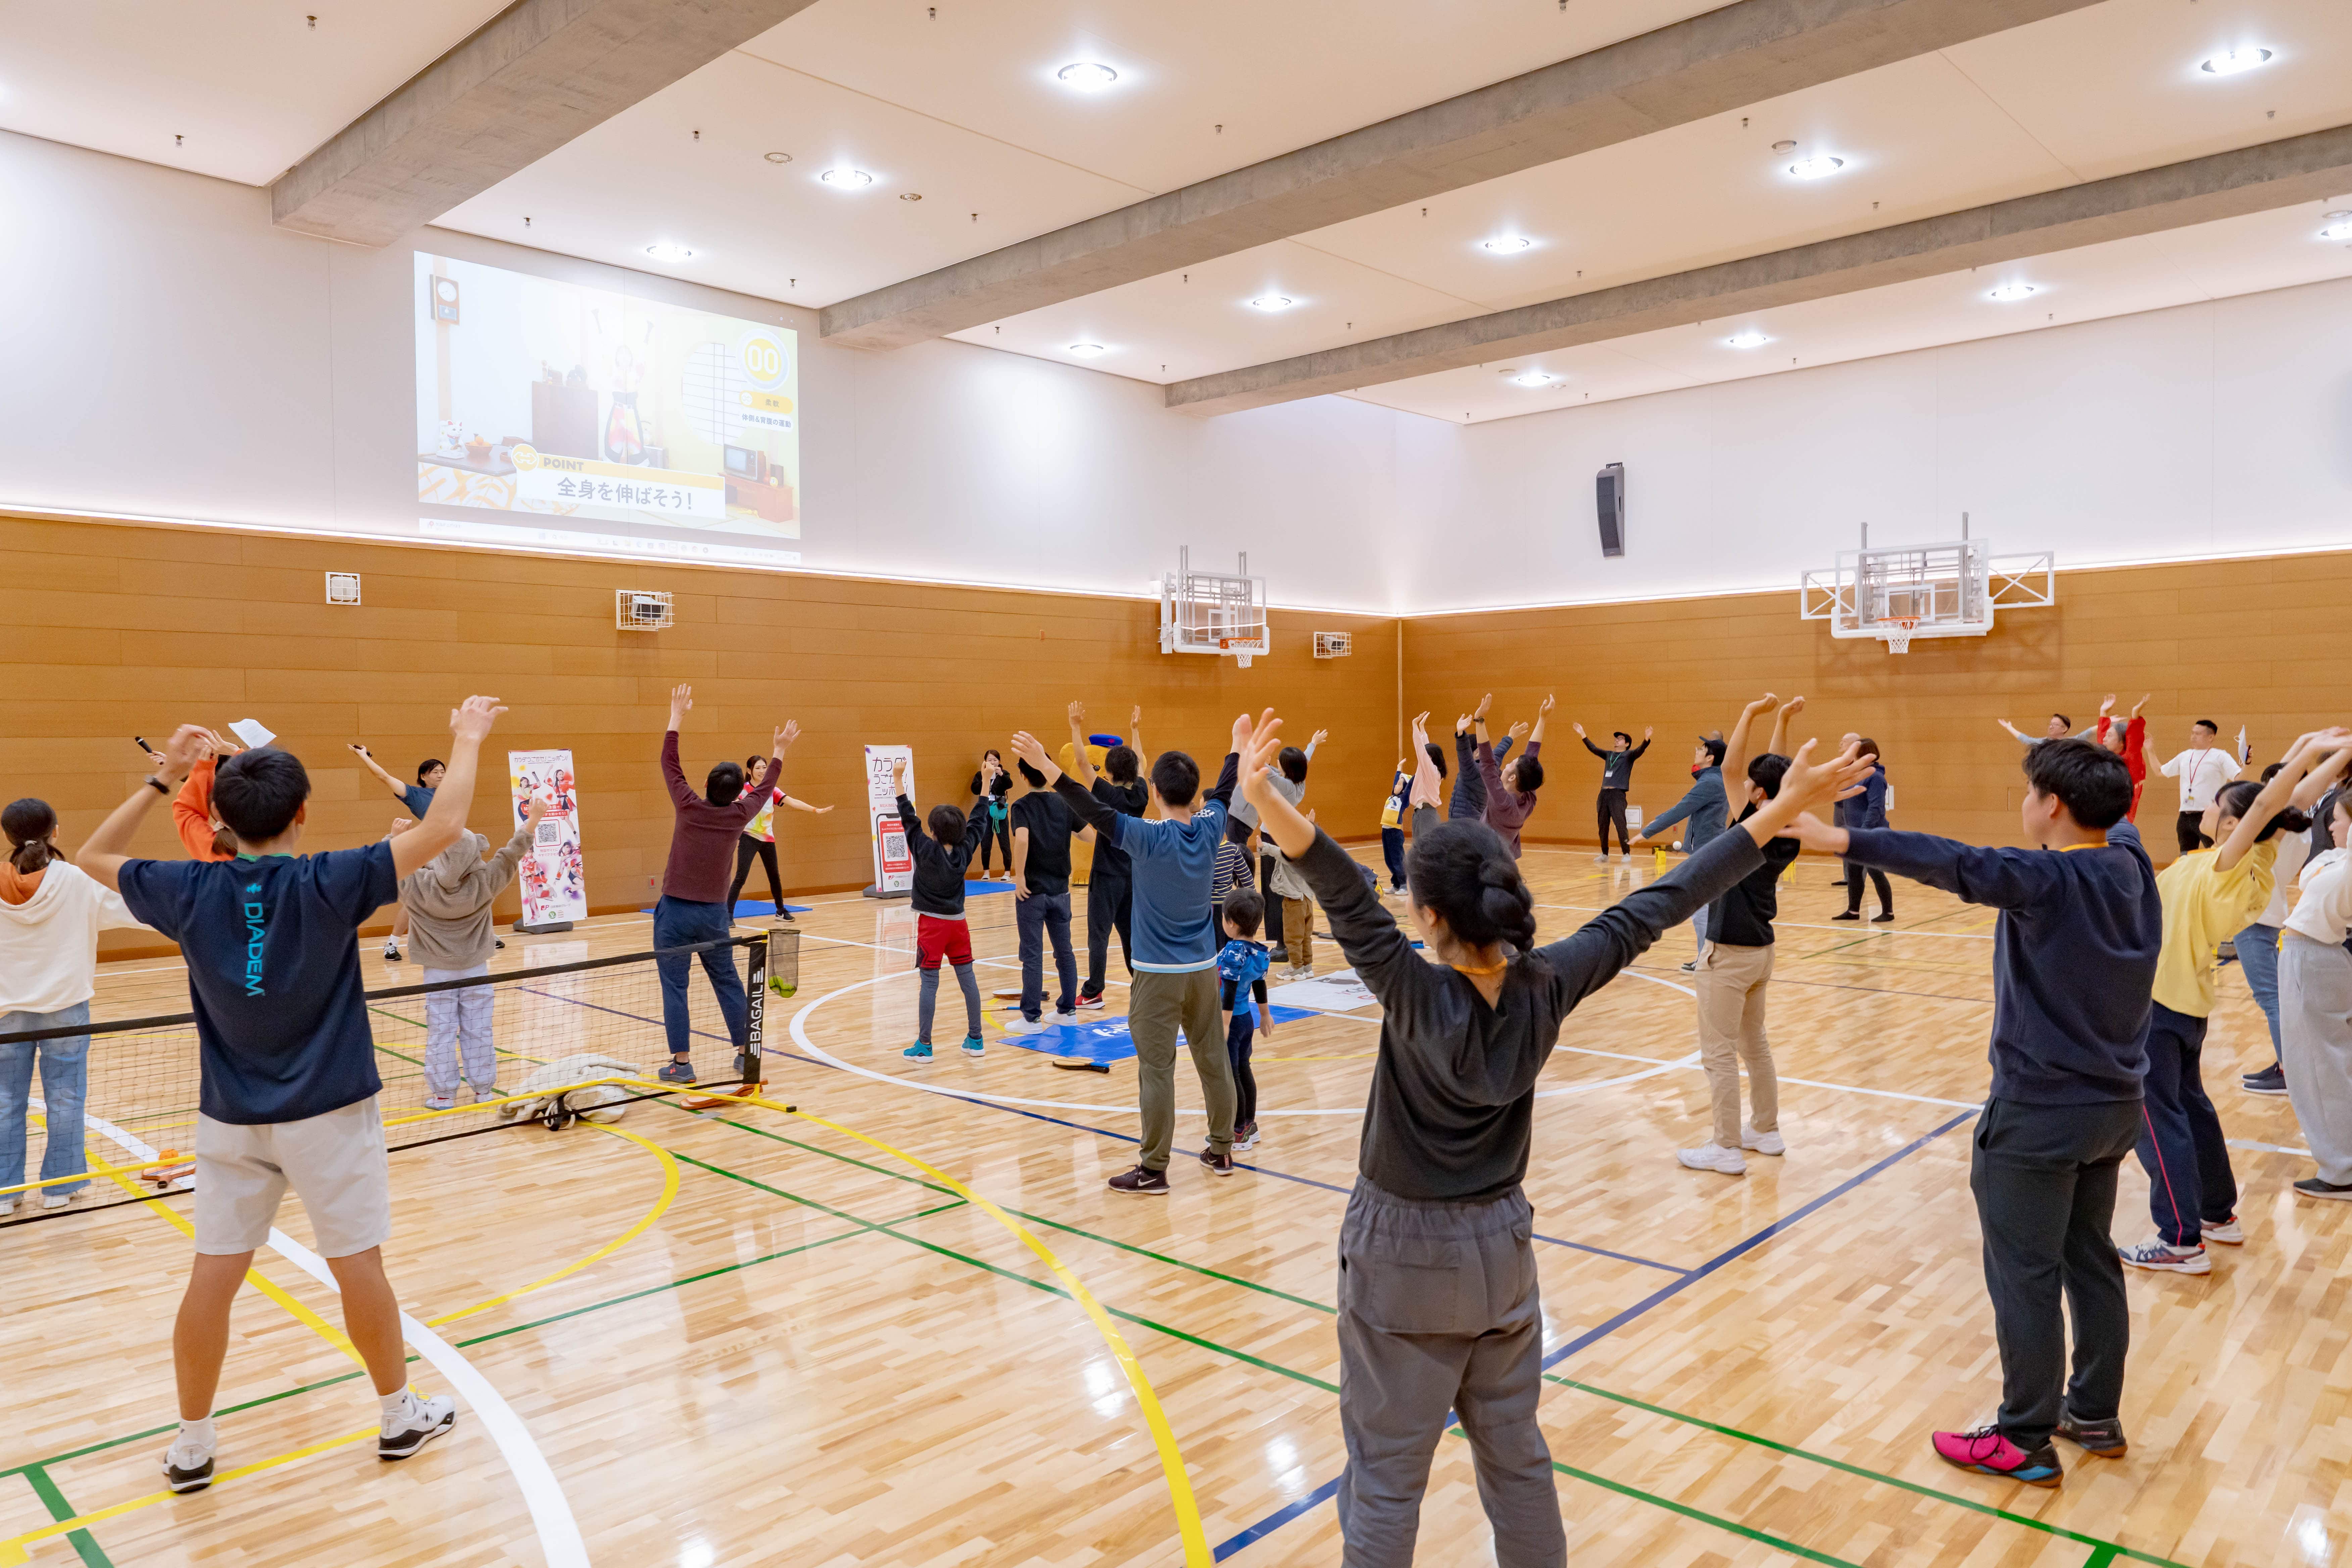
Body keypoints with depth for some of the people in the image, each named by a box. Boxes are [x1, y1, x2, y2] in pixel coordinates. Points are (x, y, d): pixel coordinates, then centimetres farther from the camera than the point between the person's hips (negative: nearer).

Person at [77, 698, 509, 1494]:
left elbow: (93, 858, 14)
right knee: (359, 1265, 9)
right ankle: (400, 1415, 24)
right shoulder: (327, 885, -17)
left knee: (213, 1276, 11)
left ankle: (193, 1444, 24)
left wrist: (162, 779, 14)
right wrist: (468, 738, -7)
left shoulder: (191, 892, -6)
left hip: (231, 1119, 4)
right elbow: (443, 827, -19)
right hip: (327, 1113, -3)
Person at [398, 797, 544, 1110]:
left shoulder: (419, 886, -17)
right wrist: (533, 818, -3)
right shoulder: (484, 883, -17)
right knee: (478, 1031, 7)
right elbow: (512, 853, -9)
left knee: (441, 1033, 5)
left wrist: (397, 836, 12)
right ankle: (484, 1089, 13)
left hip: (438, 972, 0)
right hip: (475, 970, 0)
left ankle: (443, 1094, 8)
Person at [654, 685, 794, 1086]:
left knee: (674, 987, 1)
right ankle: (746, 1051, 19)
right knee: (728, 982, 13)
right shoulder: (739, 815, -3)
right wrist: (780, 752, 30)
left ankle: (681, 1063, 0)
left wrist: (677, 716, 9)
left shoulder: (689, 807, -10)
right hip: (714, 914, 3)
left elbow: (669, 764, 2)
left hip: (676, 912, -3)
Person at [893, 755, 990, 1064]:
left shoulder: (926, 851, -15)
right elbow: (979, 822, 7)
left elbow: (908, 819, -13)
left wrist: (898, 779, -10)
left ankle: (924, 1046, 0)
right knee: (967, 978, 8)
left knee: (929, 983, -3)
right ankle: (975, 1040, 14)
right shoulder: (964, 851, -4)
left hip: (932, 924, -4)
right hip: (958, 922, 4)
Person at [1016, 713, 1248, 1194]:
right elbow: (1225, 791, 17)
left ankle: (1153, 1171, 5)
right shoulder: (1210, 829, -2)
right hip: (1204, 969, 6)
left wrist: (1046, 767, -27)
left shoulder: (1149, 838, -17)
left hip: (1158, 974, -6)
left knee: (1156, 1071, 0)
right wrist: (1239, 743, 33)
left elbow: (1094, 811, -24)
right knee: (1214, 1060, 15)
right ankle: (1222, 1151, 27)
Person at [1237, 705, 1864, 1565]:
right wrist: (1781, 808, -3)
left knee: (1386, 1479, 8)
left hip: (1404, 1256, -5)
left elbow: (1350, 899, -41)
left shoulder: (1418, 996, -25)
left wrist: (1266, 802, -56)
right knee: (1516, 1456, 22)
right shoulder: (1547, 986, -13)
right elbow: (1650, 911, -9)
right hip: (1500, 1246, 5)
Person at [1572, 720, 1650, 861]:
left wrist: (1646, 739, -32)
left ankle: (1627, 854, -5)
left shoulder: (1629, 755, 4)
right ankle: (1604, 854, 15)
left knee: (1620, 825, -11)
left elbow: (1640, 750, -14)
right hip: (1604, 793, 6)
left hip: (1618, 794, -6)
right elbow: (1593, 749, 26)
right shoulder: (1609, 755, 20)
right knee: (1603, 826, 7)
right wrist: (1583, 735, 24)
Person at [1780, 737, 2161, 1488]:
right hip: (2113, 1107, 9)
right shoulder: (2131, 861, 1)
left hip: (2041, 1115, -8)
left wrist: (1842, 840, -47)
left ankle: (2026, 1443, 13)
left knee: (2025, 1278, 3)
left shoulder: (2049, 880, -22)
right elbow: (2113, 816, 24)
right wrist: (2096, 768, 41)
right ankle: (2095, 1414, 34)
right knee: (2091, 1261, 20)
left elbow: (1956, 864, -39)